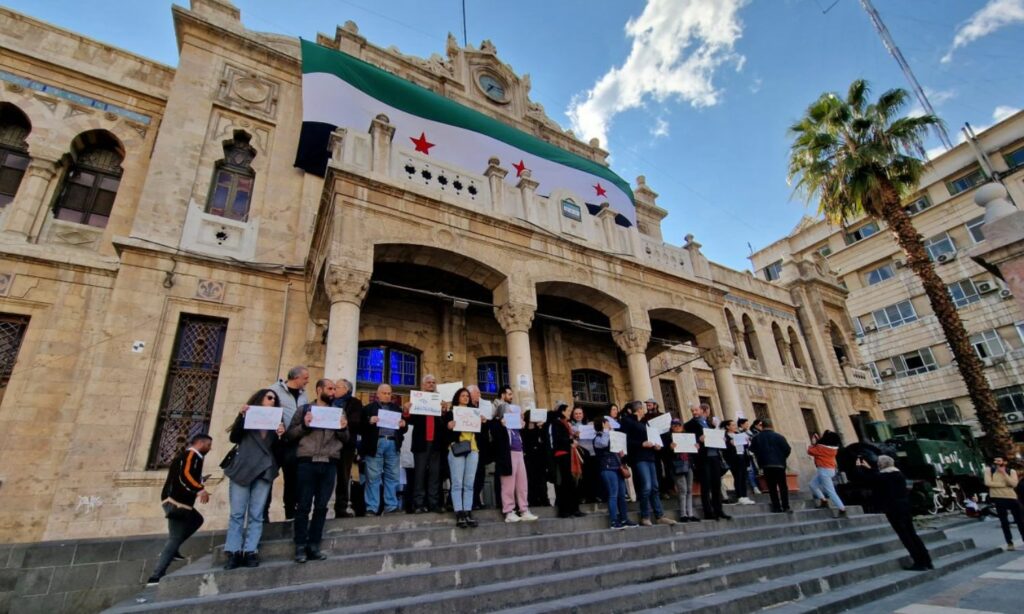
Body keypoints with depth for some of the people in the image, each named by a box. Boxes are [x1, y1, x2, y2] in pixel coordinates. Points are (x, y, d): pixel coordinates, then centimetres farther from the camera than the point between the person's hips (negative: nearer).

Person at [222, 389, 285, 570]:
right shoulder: (247, 416, 12)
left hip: (264, 470, 1)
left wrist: (281, 436, -12)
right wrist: (241, 416, -13)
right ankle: (234, 553, 4)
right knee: (237, 513, -1)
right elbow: (234, 438, -1)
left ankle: (250, 552, 2)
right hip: (242, 469, -1)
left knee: (256, 515, 0)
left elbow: (278, 449, 9)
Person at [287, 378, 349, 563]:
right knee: (303, 505, 2)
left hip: (329, 464, 3)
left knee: (321, 506, 5)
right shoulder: (304, 409, 7)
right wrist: (304, 426, -13)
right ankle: (300, 546, 12)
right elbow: (290, 434, 3)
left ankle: (313, 545, 15)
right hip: (307, 462, -2)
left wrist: (343, 429, -5)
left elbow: (345, 439, 15)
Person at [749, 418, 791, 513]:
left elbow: (752, 449, 4)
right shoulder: (778, 436, -5)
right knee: (783, 486, 8)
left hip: (766, 464, 1)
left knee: (772, 487, 6)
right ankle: (786, 507, 5)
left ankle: (777, 507, 3)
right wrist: (782, 457, 11)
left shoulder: (757, 437, 1)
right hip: (779, 464, -1)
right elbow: (787, 449, -7)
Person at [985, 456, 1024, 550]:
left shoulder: (1011, 472, 1)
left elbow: (1014, 484, -14)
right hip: (998, 498, -1)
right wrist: (1005, 484, -11)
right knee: (1004, 522, 5)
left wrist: (1004, 473, -18)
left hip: (1012, 497, 1)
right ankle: (1009, 543, 14)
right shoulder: (989, 470, -2)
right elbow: (988, 483, -12)